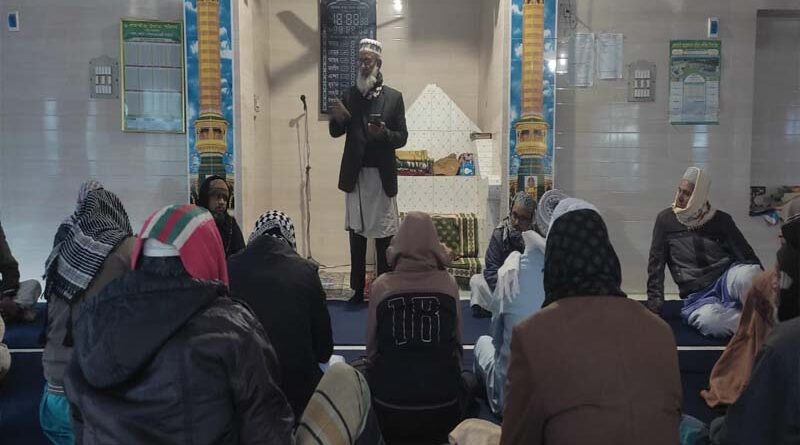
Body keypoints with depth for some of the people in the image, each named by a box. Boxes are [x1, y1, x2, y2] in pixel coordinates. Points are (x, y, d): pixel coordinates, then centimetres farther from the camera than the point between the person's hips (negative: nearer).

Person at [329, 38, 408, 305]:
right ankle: (358, 289, 13)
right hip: (355, 174, 2)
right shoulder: (349, 95, 7)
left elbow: (402, 138, -1)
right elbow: (336, 133, 4)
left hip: (382, 175, -2)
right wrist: (337, 119, -18)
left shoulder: (394, 97, 3)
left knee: (384, 233, -1)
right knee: (356, 232, 6)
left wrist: (384, 133, -21)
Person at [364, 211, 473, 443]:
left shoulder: (382, 285, -7)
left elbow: (371, 347, 4)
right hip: (443, 411, 0)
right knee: (469, 382, 32)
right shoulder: (448, 283, -6)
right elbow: (457, 341, 7)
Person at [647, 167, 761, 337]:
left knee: (747, 275, -36)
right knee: (711, 321, -37)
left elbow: (748, 257, 6)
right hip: (697, 296, -1)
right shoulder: (666, 219, 3)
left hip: (727, 282, 1)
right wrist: (655, 301, -1)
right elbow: (656, 264, 5)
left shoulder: (721, 220, 4)